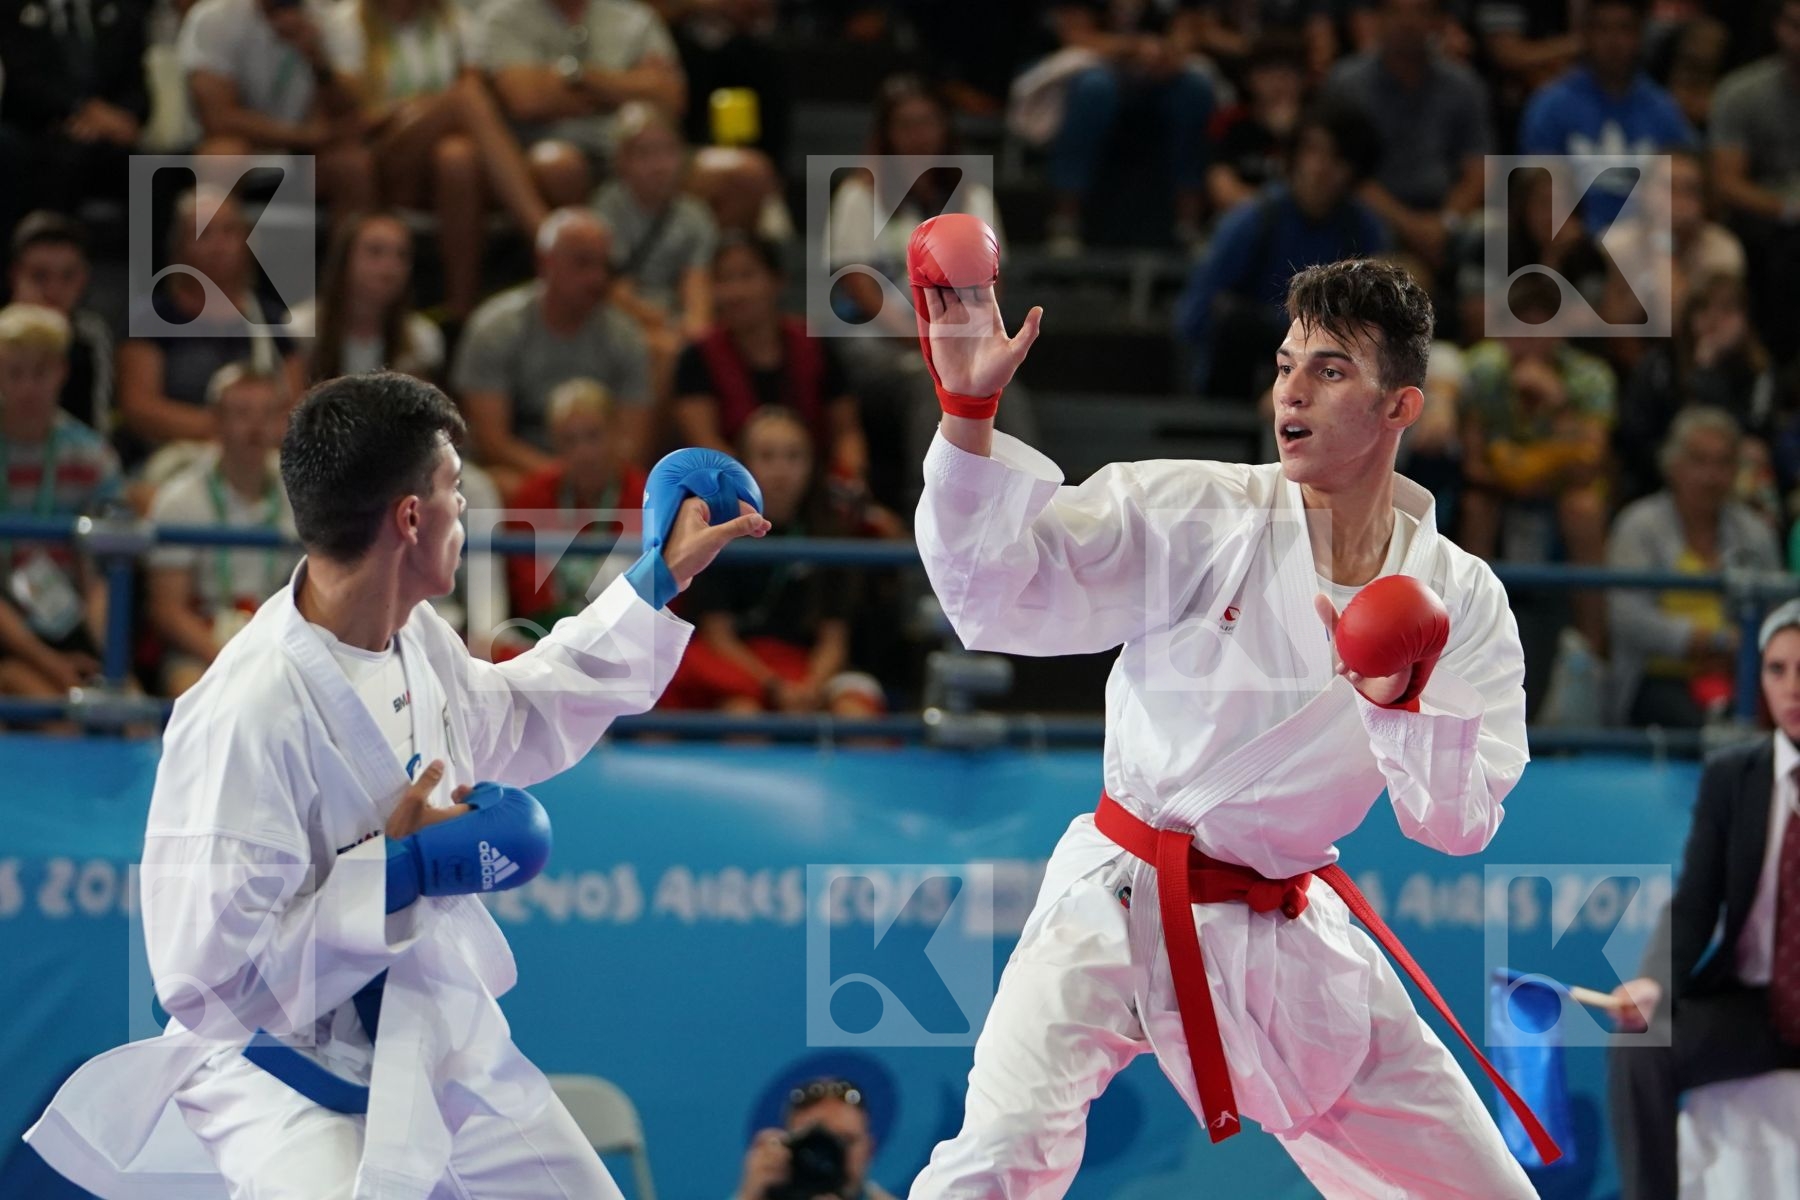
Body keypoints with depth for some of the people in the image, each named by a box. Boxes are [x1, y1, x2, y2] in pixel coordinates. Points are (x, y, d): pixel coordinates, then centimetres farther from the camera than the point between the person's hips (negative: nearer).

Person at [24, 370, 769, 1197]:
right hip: (291, 1087, -9)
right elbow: (207, 980, -29)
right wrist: (400, 873, -25)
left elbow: (519, 721, 23)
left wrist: (659, 582, 21)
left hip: (438, 1054, 9)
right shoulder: (246, 712, -29)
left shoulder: (415, 639, -1)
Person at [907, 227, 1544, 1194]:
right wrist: (968, 410, -29)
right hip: (1118, 910, -3)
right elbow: (997, 591, -16)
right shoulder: (1194, 516, -9)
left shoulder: (1461, 599, -1)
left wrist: (1401, 705, -23)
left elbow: (1459, 823, -4)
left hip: (1286, 936, 4)